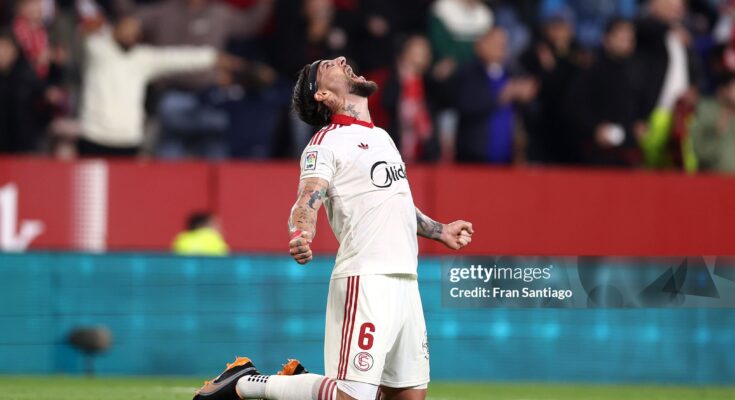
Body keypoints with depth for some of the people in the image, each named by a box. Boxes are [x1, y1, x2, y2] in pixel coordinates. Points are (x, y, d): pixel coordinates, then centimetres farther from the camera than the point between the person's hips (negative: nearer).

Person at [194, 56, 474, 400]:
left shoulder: (383, 137, 22)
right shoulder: (326, 143, -4)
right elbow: (308, 200, -19)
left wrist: (440, 232, 45)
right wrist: (301, 236, -40)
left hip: (406, 281, 8)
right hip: (365, 280, -8)